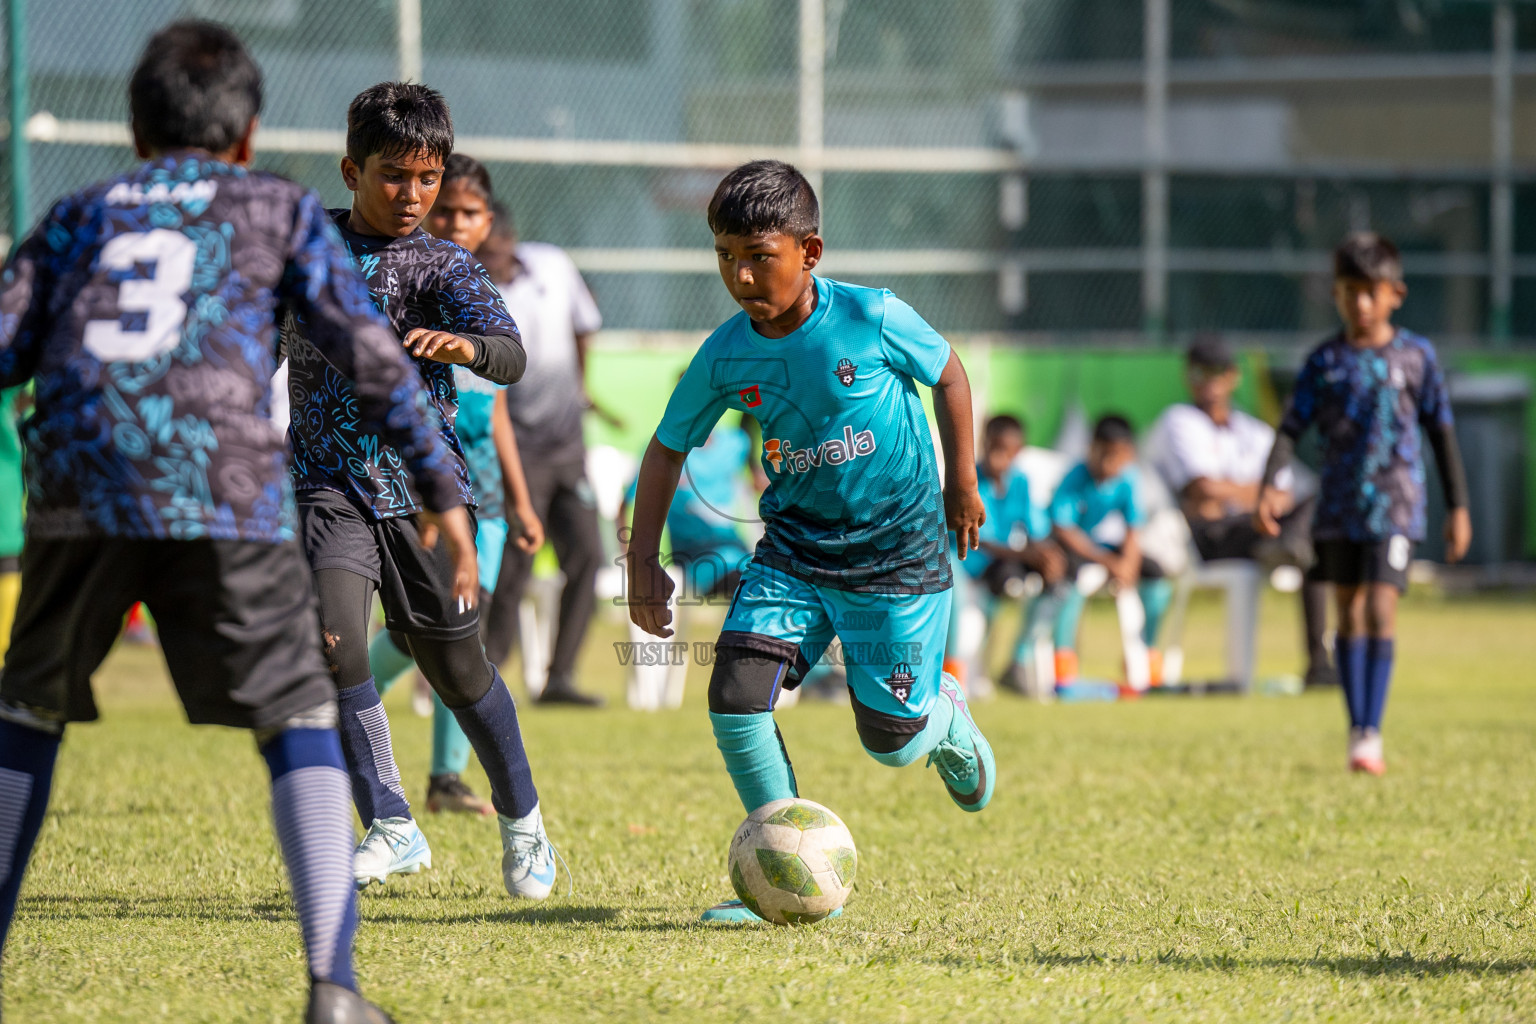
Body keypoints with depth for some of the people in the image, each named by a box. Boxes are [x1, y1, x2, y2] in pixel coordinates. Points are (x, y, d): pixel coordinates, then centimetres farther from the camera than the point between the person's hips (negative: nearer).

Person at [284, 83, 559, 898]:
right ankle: (392, 827, -14)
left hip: (419, 485, -1)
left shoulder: (444, 267, -4)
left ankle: (522, 822, 28)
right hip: (330, 483, 1)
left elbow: (511, 357, -20)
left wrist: (465, 345, -41)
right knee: (335, 635, -21)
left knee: (454, 664, 5)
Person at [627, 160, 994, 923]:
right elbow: (668, 448, 6)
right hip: (793, 551, 3)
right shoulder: (725, 356, -8)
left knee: (892, 740, 0)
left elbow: (949, 375, 1)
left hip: (897, 552, -3)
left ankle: (947, 719, 40)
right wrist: (643, 564, 1)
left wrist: (963, 484, 6)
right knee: (735, 699, -16)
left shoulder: (873, 319, -17)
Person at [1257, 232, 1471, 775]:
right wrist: (1269, 487, -15)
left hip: (1395, 502, -3)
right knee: (1349, 613, 8)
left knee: (1381, 607, -15)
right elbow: (1292, 427, 1)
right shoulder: (1325, 360, 4)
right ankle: (1356, 730, 17)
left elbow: (1442, 434, 6)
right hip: (1339, 504, 3)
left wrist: (1458, 507, 6)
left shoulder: (1416, 355, 0)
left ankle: (1372, 733, -15)